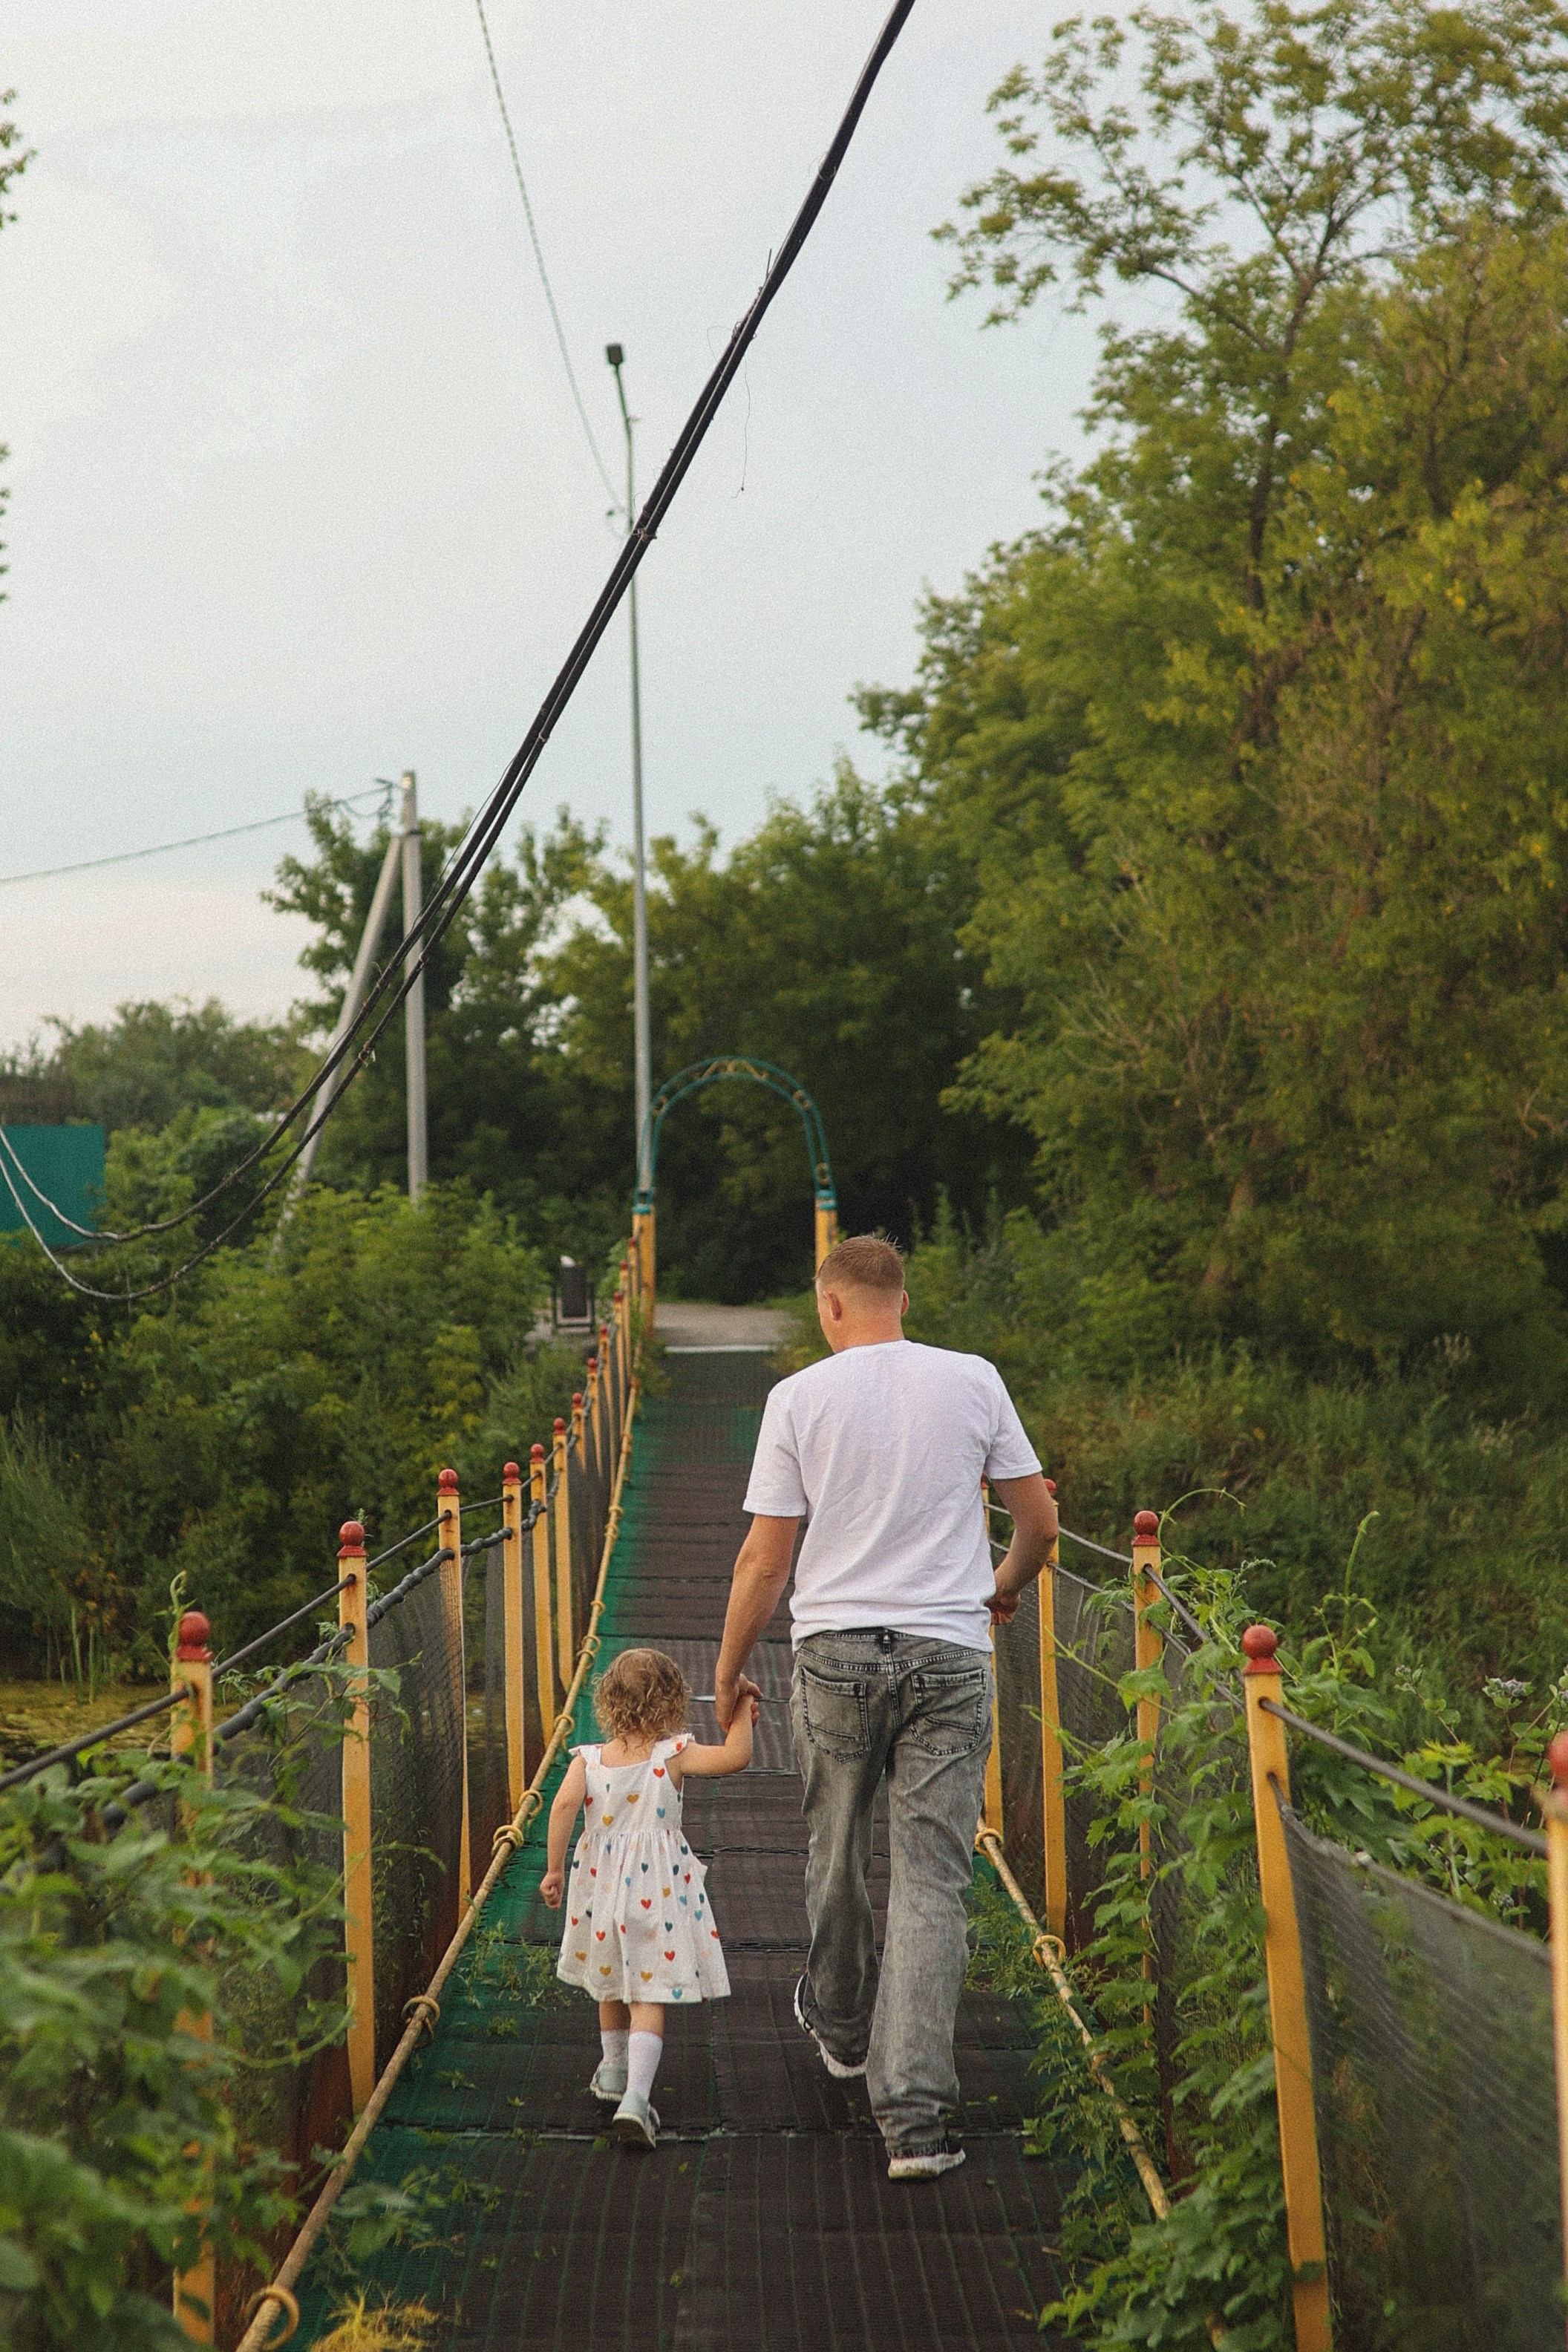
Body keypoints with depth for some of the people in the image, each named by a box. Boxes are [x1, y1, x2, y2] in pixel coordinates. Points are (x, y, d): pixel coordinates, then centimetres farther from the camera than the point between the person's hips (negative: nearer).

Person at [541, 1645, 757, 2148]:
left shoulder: (589, 1758, -2)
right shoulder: (674, 1755, -9)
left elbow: (565, 1804, -15)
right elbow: (736, 1757, -17)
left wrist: (554, 1867, -9)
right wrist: (742, 1714, -1)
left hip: (602, 1881, 4)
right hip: (656, 1885, -3)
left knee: (612, 1981, 26)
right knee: (650, 1994, -4)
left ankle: (613, 2070, 43)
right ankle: (635, 2096, -20)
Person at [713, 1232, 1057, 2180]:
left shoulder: (800, 1397, -2)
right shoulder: (974, 1381, 1)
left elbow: (765, 1556, -2)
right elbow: (1041, 1521, 8)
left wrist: (730, 1666, 11)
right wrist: (1008, 1584, 30)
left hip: (837, 1651, 0)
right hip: (951, 1655, 0)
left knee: (835, 1854, 21)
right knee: (933, 1882, 0)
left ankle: (841, 2027, 43)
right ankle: (916, 2117, -6)